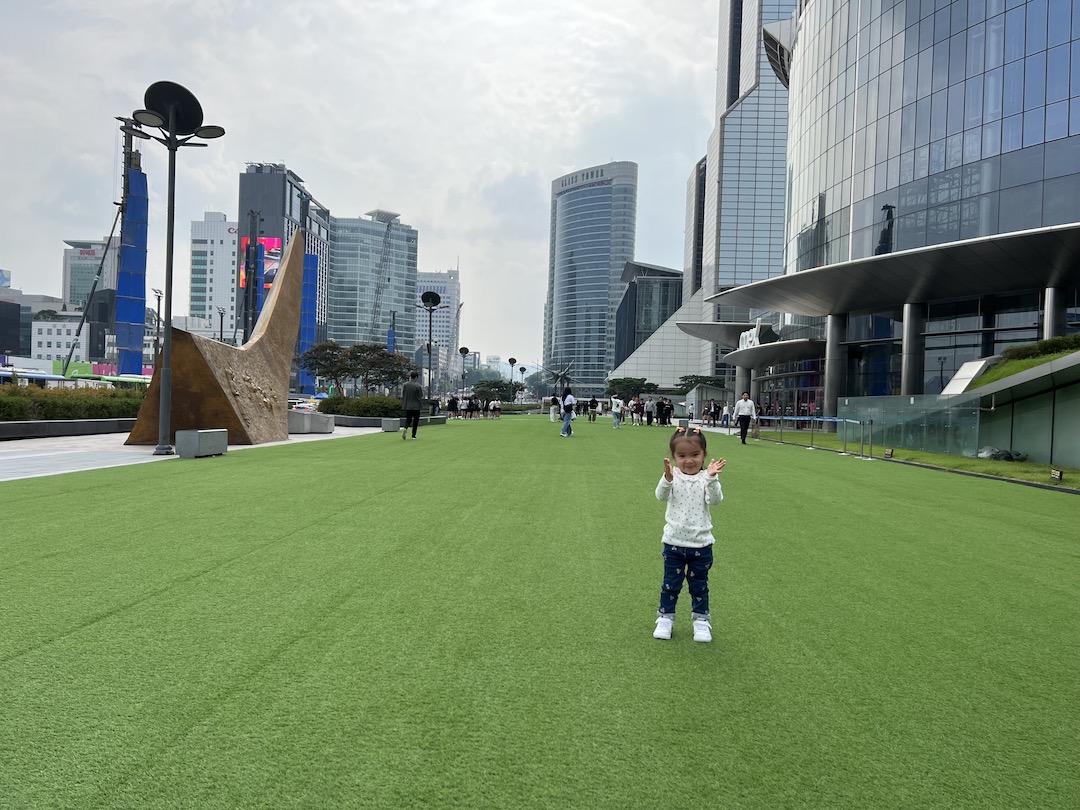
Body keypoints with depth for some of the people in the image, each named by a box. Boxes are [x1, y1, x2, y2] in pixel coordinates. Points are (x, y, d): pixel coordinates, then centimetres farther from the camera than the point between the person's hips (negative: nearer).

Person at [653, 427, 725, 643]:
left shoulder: (706, 478, -9)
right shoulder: (673, 476, -9)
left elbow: (716, 499, -23)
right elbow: (661, 496, -26)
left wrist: (711, 478, -41)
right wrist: (667, 479, -46)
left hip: (701, 544, 0)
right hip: (674, 542, 0)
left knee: (699, 585, 15)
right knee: (670, 583, 13)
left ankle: (701, 619, 32)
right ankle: (665, 617, 30)